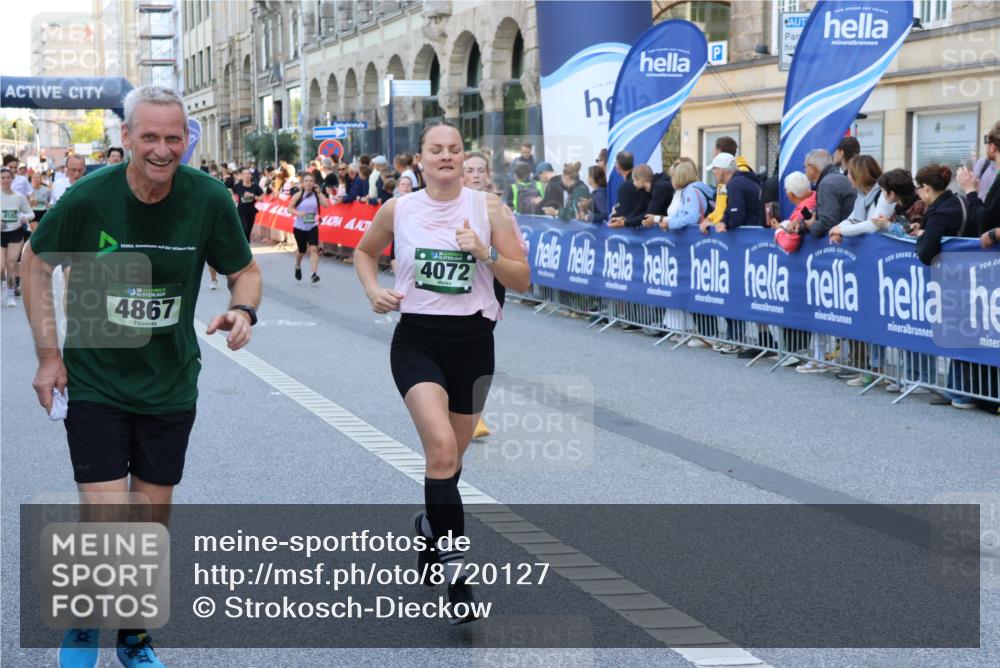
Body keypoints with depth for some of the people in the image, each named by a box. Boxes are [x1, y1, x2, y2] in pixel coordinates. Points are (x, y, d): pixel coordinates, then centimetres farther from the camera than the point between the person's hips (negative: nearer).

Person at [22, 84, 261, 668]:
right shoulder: (88, 197, -15)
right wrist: (49, 355, -3)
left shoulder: (209, 199, -11)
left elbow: (245, 270, 4)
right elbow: (38, 264, 1)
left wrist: (243, 310, -18)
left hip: (170, 385, 2)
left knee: (153, 521, 13)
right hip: (94, 383, -2)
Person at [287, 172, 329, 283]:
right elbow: (289, 208, -7)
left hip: (313, 227, 1)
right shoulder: (298, 195, -7)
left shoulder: (316, 195, -2)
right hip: (299, 227, -1)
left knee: (313, 249, -17)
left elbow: (326, 204, -16)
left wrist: (319, 192, -13)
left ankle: (314, 274, -21)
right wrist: (298, 213, -26)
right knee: (302, 250, 13)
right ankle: (298, 267, 45)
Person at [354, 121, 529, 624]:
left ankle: (430, 527, 45)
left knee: (450, 458, 14)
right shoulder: (398, 210, 0)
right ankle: (452, 566, -17)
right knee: (441, 448, -23)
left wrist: (484, 253, -18)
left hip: (473, 342, 2)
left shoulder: (488, 207, -2)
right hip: (417, 340, -2)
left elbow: (522, 281, -2)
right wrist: (373, 290, 1)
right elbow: (364, 251, 19)